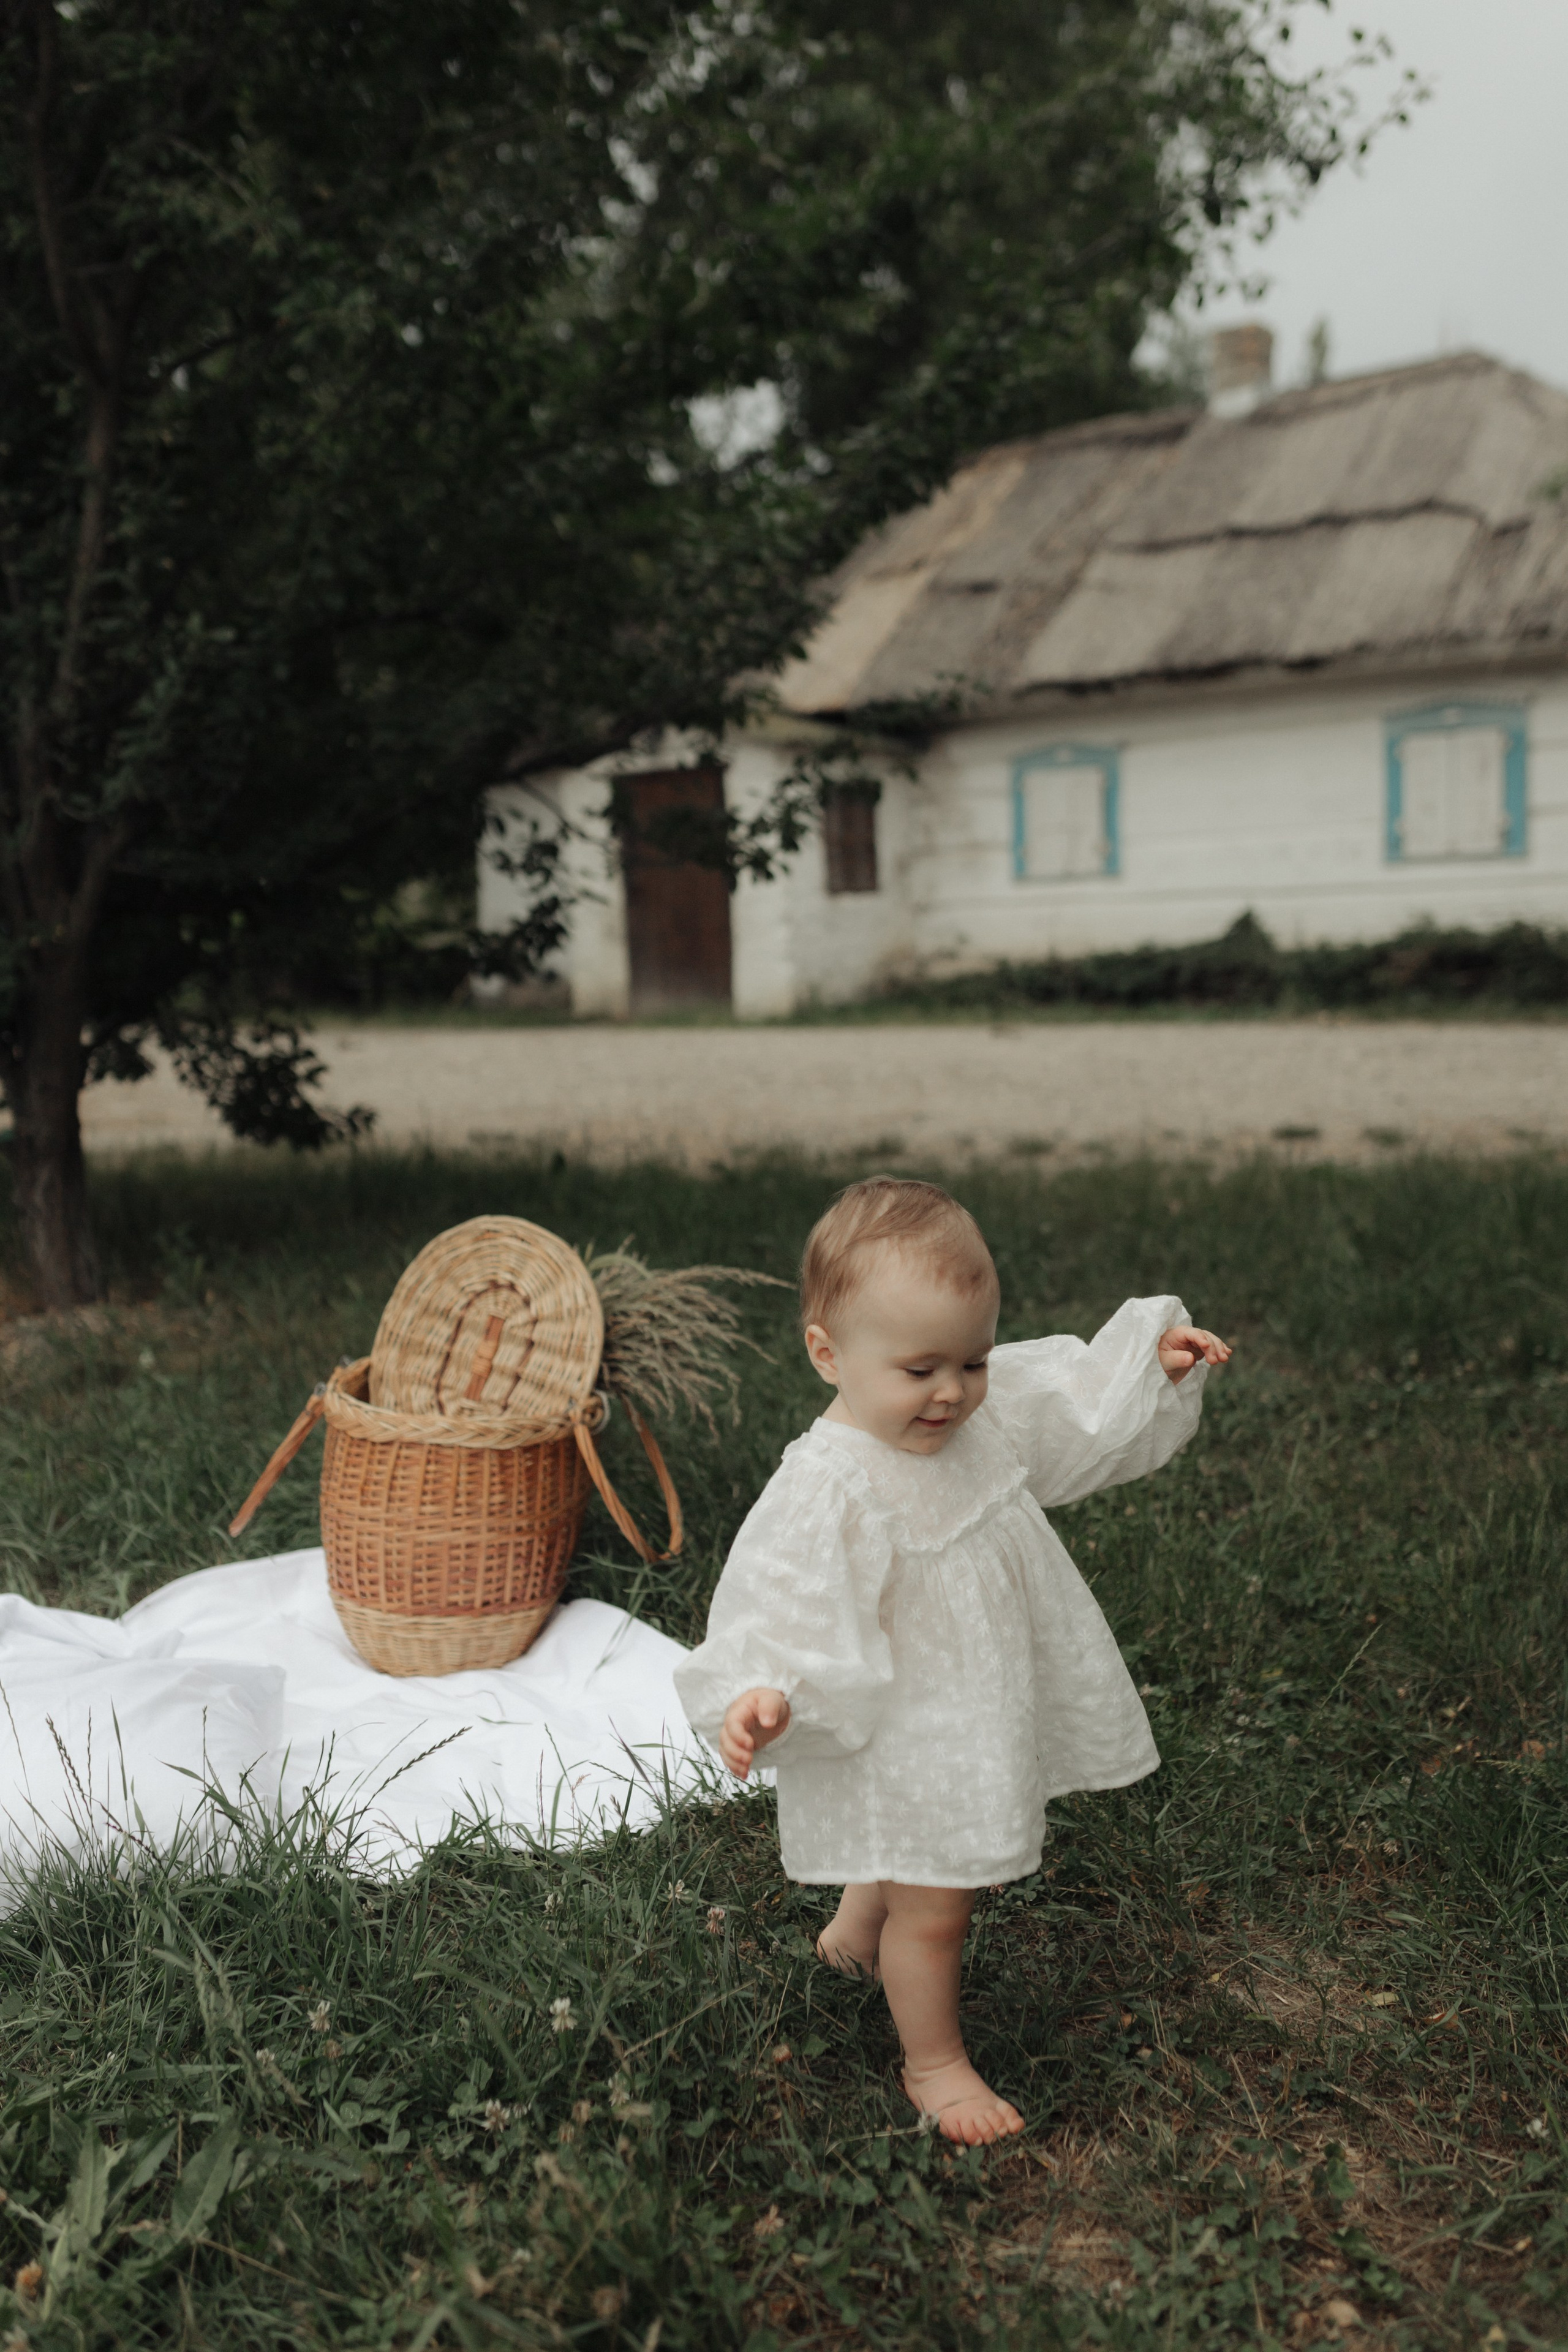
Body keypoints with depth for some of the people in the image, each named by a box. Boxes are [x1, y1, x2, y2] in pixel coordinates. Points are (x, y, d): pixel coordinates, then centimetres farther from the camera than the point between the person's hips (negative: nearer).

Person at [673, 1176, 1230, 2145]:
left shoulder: (988, 1412, -9)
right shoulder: (828, 1492, -33)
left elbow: (1074, 1406, 9)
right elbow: (785, 1612, -32)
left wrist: (1153, 1360, 2)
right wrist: (762, 1696, -47)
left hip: (989, 1721, 8)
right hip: (904, 1747, -8)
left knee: (915, 1861, 31)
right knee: (935, 1909, 10)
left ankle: (854, 1932, 61)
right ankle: (935, 2062, 37)